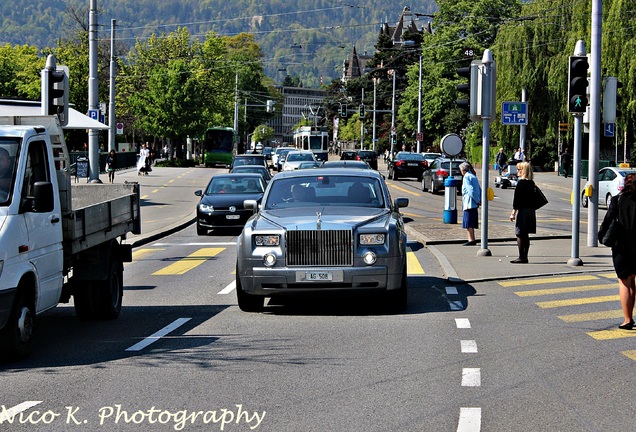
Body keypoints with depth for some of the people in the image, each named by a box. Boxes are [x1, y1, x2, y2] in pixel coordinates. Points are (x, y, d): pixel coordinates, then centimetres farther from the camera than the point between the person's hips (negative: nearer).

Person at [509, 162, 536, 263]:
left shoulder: (521, 183, -13)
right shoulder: (531, 183, 10)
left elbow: (517, 199, -15)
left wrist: (513, 213, -12)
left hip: (522, 210, -8)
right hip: (531, 210, 8)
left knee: (520, 235, -3)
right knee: (526, 235, 12)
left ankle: (521, 257, -4)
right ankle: (525, 257, 15)